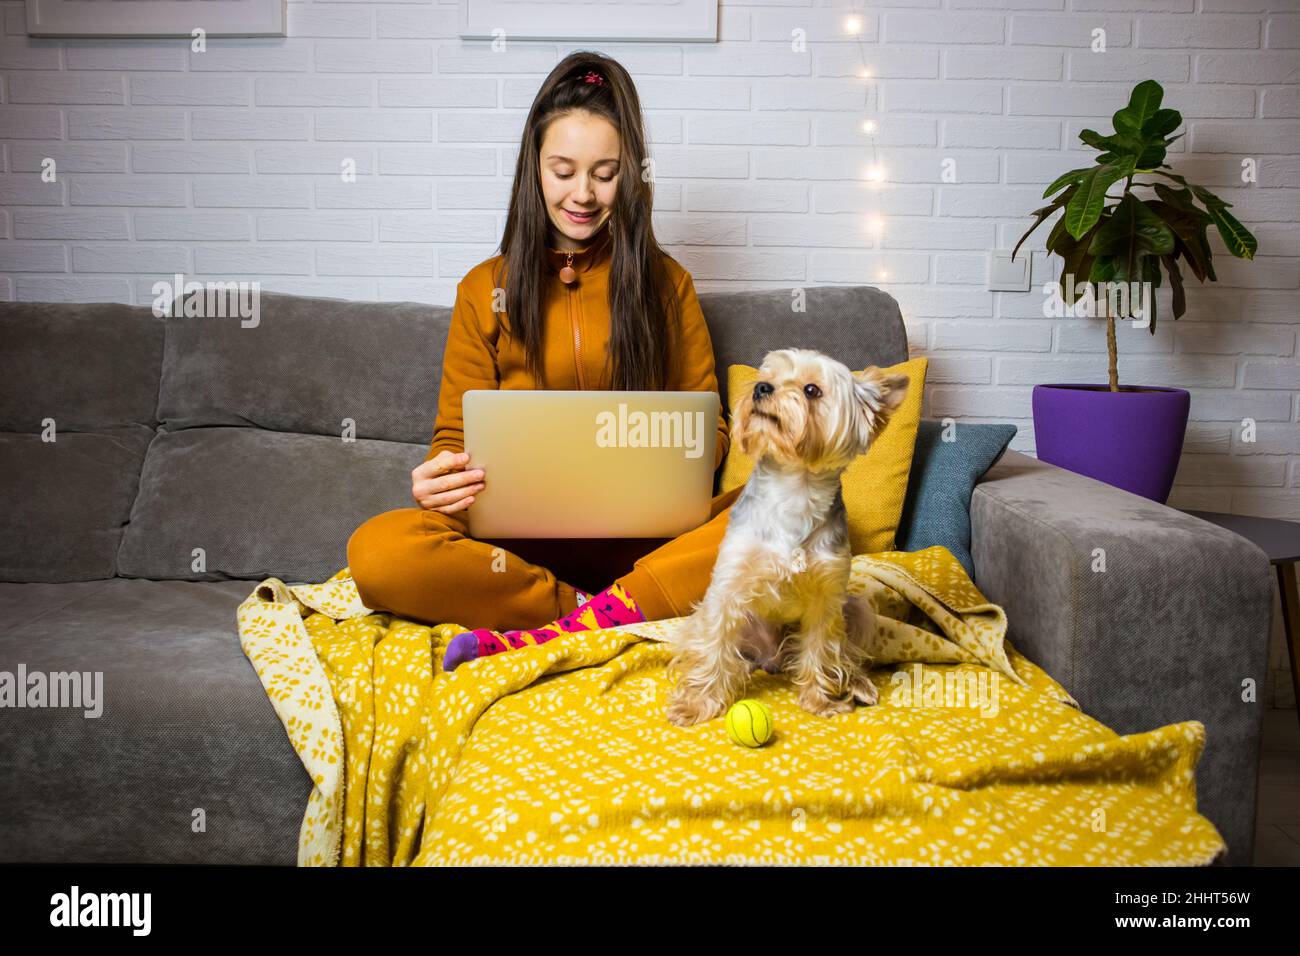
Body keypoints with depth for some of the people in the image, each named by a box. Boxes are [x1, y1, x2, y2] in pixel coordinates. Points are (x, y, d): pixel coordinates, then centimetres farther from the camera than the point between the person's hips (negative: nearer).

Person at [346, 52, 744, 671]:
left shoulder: (666, 283, 12)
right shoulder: (485, 290, 11)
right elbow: (456, 434, 10)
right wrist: (440, 477, -15)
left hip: (639, 535, 1)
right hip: (519, 537, 0)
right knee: (377, 553, -29)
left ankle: (550, 635, -30)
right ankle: (604, 612, -21)